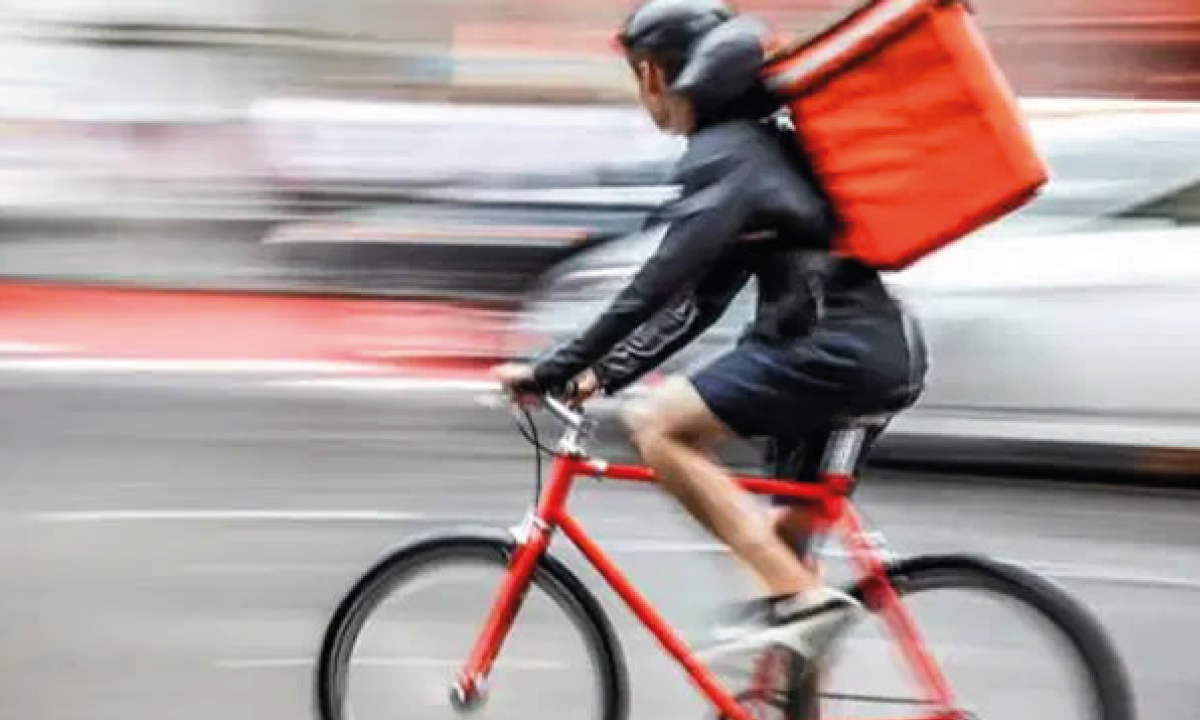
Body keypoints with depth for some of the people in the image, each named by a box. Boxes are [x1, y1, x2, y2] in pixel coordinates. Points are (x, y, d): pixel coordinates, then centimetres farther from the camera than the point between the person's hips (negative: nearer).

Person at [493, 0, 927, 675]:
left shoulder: (724, 155, -9)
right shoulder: (752, 141, 21)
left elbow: (660, 283, -17)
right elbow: (698, 296, 20)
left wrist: (555, 370, -13)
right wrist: (608, 372, 15)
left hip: (836, 345, -10)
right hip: (877, 346, 10)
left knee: (657, 427, -13)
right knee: (788, 537, 17)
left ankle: (798, 595, -13)